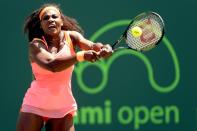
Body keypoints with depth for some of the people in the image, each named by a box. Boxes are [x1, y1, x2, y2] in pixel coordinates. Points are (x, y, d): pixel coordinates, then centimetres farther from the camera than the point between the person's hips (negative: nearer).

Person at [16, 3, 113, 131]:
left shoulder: (71, 37, -1)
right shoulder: (36, 45, -10)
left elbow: (90, 45, -21)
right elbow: (51, 65, -29)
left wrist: (103, 48, -45)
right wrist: (81, 56, -42)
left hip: (63, 107, 2)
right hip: (35, 105, -2)